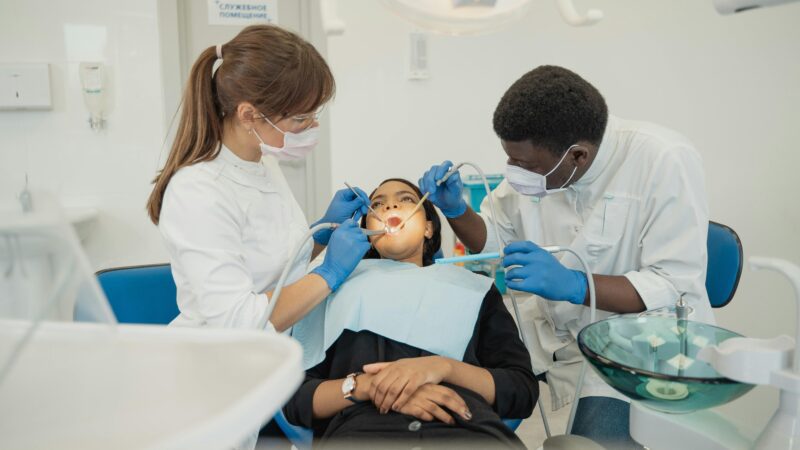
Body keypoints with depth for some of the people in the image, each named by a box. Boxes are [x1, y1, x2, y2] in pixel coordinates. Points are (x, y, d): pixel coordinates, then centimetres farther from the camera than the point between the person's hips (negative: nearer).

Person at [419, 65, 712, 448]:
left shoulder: (665, 161, -23)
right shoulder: (536, 156, -7)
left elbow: (678, 289, -24)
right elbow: (496, 241, 6)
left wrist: (573, 284, -37)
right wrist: (455, 210, -14)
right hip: (557, 331, 5)